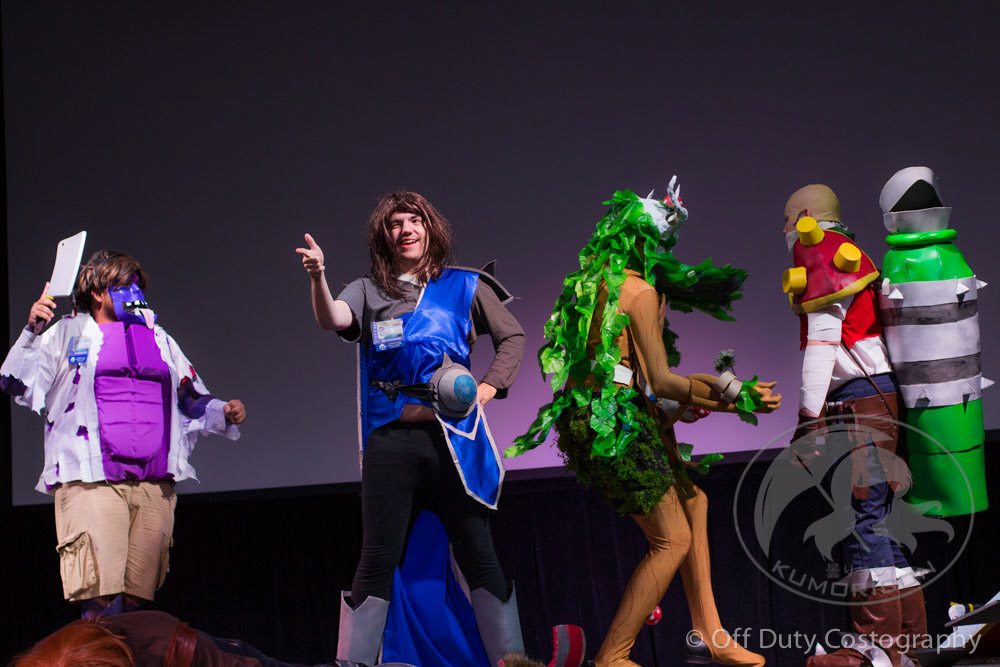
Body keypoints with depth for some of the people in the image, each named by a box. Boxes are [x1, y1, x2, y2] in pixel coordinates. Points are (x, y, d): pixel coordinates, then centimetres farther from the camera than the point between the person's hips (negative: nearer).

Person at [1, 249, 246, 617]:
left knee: (135, 597, 2)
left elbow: (192, 399, 28)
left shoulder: (156, 337, 22)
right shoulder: (69, 333, 10)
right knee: (102, 594, -17)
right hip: (91, 482, -4)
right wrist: (32, 332, -13)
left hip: (154, 487, 4)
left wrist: (223, 412, 8)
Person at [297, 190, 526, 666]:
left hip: (452, 436, 0)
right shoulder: (369, 292, 12)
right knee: (377, 560, -1)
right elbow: (332, 320, -9)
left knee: (478, 555, -1)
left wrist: (486, 389, 3)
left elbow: (512, 338, 17)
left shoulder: (464, 286, 12)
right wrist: (318, 277, -28)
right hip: (390, 443, 0)